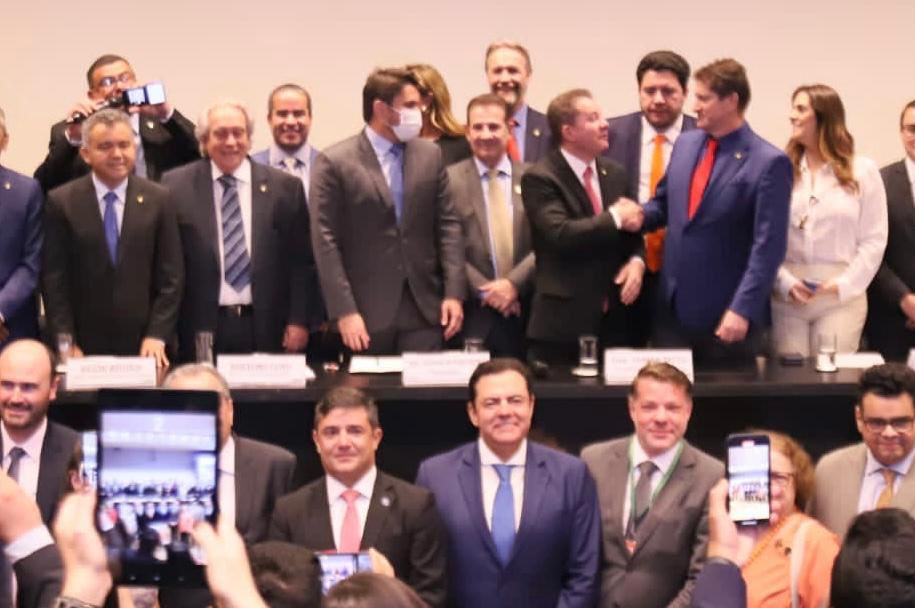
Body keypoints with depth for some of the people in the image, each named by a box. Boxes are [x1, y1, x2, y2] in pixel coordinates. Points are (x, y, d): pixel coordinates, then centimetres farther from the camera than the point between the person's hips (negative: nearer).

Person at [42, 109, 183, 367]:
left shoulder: (158, 199, 3)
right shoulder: (61, 202, 1)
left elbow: (171, 276, 3)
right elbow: (54, 279, 0)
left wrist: (157, 335, -6)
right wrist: (66, 342, -6)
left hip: (144, 345, 1)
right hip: (84, 346, 0)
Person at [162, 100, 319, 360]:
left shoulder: (285, 187, 6)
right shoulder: (176, 185, 3)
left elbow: (302, 262, 7)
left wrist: (298, 321, 1)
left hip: (267, 330, 1)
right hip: (201, 330, -1)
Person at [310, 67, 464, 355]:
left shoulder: (430, 155, 9)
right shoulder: (334, 162, -4)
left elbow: (448, 226, 9)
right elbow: (326, 243, -7)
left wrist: (453, 293, -1)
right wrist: (344, 312, -13)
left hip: (423, 309, 3)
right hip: (367, 312, -3)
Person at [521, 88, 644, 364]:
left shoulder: (614, 173, 13)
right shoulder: (540, 178, -9)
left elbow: (632, 231, 18)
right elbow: (561, 234, -23)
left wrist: (636, 260, -4)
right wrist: (614, 217, -15)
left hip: (613, 319, 6)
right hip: (562, 321, -6)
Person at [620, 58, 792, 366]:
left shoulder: (769, 163, -11)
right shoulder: (685, 143, 10)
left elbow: (768, 246, -15)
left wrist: (743, 309, -22)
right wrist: (642, 214, 0)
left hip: (726, 316, -6)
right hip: (672, 308, 6)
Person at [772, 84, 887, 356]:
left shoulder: (863, 171, 3)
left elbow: (874, 240, 0)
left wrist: (845, 285, -10)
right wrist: (784, 281, -11)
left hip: (841, 297, -1)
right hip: (787, 295, 1)